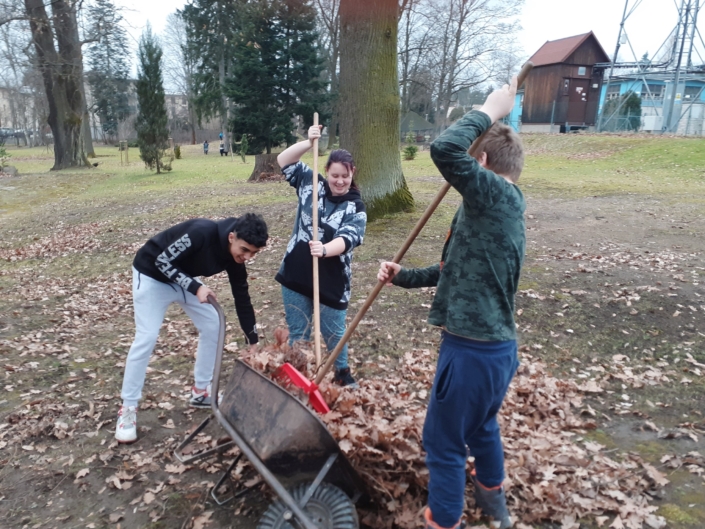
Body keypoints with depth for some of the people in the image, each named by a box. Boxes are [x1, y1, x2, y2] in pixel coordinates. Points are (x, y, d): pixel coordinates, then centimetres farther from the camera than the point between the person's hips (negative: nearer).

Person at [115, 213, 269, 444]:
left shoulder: (235, 257, -14)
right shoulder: (201, 233, -36)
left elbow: (242, 298, -6)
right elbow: (162, 261, -29)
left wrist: (253, 342, -4)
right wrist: (196, 288, -34)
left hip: (184, 278, 7)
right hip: (152, 275, -7)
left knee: (212, 326, 3)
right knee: (146, 338, -12)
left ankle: (201, 391, 19)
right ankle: (128, 409, 1)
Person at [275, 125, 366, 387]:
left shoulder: (356, 207, -7)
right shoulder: (310, 183, 1)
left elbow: (347, 238, -21)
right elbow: (284, 161, -1)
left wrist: (325, 250, -40)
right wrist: (308, 143, -16)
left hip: (332, 280, -1)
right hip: (296, 275, 2)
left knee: (334, 332, 15)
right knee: (298, 331, 12)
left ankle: (342, 372, 39)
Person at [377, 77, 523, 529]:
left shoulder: (497, 195, -18)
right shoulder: (502, 210, 12)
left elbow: (445, 150, -32)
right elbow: (453, 271, 18)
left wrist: (488, 112, -15)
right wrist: (402, 276, 11)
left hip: (473, 350, -10)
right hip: (498, 347, 10)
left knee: (444, 442, 9)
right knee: (481, 427, 30)